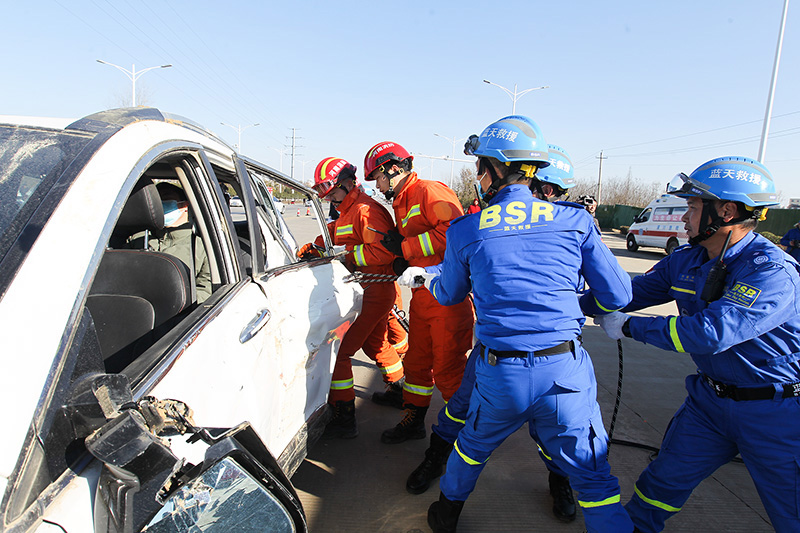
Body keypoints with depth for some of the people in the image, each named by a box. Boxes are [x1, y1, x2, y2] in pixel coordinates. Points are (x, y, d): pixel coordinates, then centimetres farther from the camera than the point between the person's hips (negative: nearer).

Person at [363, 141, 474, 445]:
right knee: (417, 362, 17)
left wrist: (406, 247, -20)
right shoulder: (401, 205, 18)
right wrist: (402, 262, 2)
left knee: (448, 369, -1)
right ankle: (413, 421, 33)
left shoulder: (430, 192, -12)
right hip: (422, 295, 9)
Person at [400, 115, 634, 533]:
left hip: (500, 376, 1)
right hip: (565, 373, 0)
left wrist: (425, 276, 36)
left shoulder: (465, 230, -3)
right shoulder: (574, 220, -3)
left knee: (473, 444, 28)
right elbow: (618, 295, 1)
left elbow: (449, 294, 13)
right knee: (593, 478, 16)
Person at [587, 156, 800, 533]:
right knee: (665, 479, 11)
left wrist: (629, 326, -26)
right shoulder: (686, 261, -2)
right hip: (710, 398, 6)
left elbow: (711, 332, -34)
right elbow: (630, 292, 6)